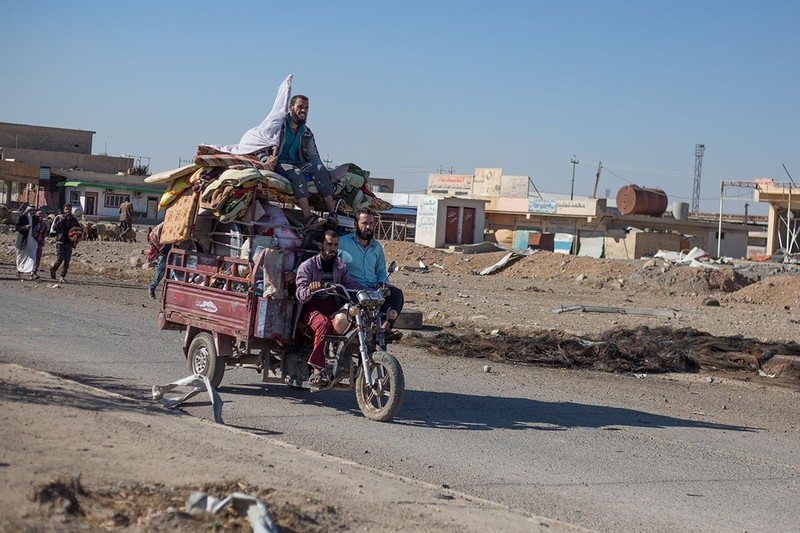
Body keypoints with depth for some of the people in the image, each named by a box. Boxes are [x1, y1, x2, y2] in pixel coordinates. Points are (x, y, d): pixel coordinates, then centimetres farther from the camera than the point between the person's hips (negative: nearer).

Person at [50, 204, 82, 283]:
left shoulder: (74, 220, 9)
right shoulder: (59, 218, 1)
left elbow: (80, 229, 16)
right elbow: (54, 228, -7)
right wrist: (60, 221, -18)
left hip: (69, 243, 3)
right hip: (60, 242, -3)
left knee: (67, 261, 0)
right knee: (60, 259, -8)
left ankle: (63, 277, 5)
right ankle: (53, 269, 20)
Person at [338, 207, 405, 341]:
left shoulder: (377, 246, 22)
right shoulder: (342, 243, 4)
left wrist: (383, 284, 6)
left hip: (374, 289, 5)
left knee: (396, 293, -23)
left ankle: (384, 327, -38)